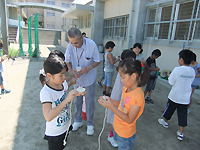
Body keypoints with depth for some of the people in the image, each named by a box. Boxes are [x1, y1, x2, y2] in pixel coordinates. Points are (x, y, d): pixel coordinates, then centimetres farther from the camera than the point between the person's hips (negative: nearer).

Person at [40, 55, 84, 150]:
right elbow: (48, 117, -43)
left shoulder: (63, 83, -11)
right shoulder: (45, 93, -32)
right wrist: (66, 100, -47)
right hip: (54, 133, -6)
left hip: (66, 126, 6)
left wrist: (74, 95, -15)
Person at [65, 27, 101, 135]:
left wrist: (88, 68, -31)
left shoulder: (91, 44, -24)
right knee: (77, 100, 17)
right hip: (77, 78, 3)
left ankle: (90, 124, 31)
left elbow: (97, 61, -12)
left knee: (89, 102, 10)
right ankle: (78, 121, 41)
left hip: (89, 78, -3)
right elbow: (68, 60, -2)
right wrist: (70, 70, -21)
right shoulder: (70, 46, -17)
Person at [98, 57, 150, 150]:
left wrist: (111, 107, -33)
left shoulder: (137, 96, -33)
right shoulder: (126, 88, -8)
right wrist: (110, 100, -13)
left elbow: (129, 120, -29)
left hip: (125, 134, -7)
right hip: (117, 127, 7)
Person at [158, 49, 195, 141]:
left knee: (170, 109, 19)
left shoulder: (177, 69, -19)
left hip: (174, 96, -3)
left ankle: (165, 122, 41)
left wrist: (169, 76, 5)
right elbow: (189, 82, 10)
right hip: (185, 98, 4)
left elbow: (171, 82, -13)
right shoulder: (192, 71, -2)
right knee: (183, 115, 10)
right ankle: (180, 133, 17)